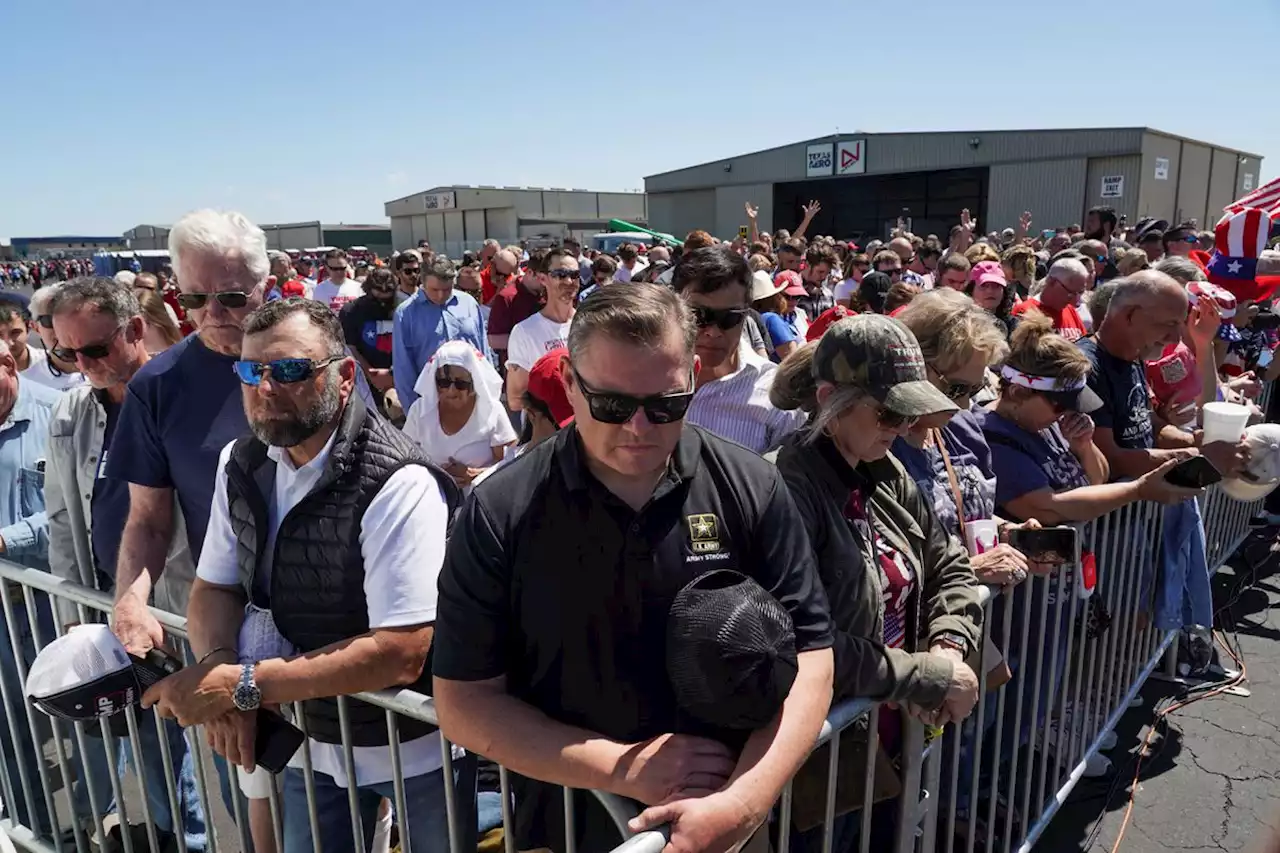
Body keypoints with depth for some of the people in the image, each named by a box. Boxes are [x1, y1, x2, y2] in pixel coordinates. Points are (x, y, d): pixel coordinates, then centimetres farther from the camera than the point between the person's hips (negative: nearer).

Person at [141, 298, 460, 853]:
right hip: (314, 739, 6)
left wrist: (240, 685, -28)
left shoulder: (397, 485, -29)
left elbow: (401, 653, -30)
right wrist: (218, 667, -20)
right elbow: (214, 588, 2)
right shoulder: (239, 465, -3)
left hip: (414, 749, -5)